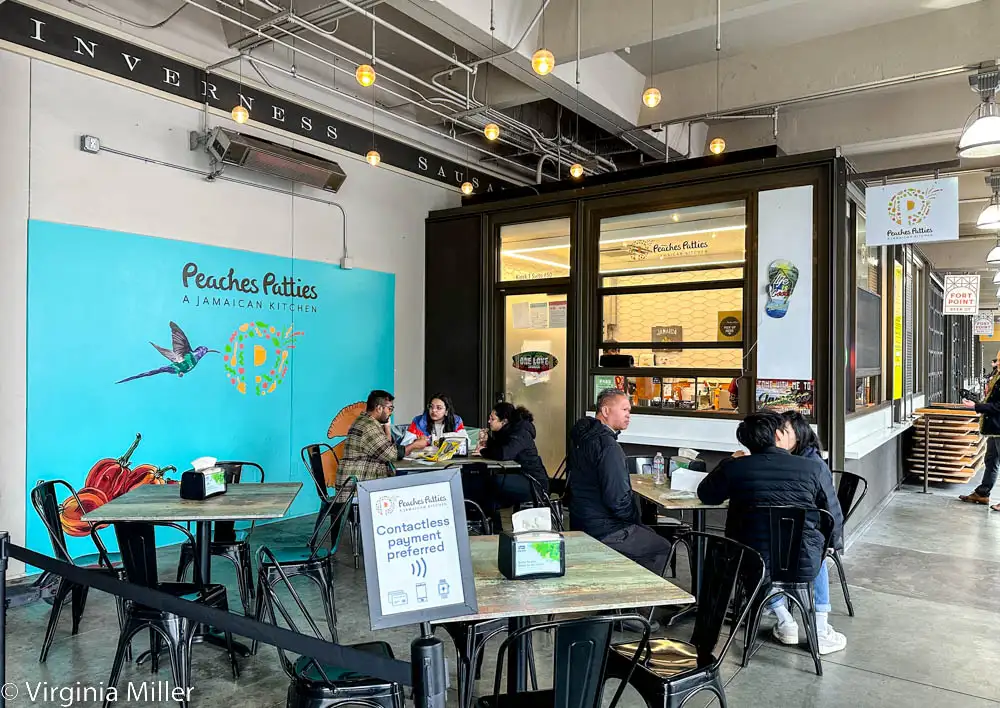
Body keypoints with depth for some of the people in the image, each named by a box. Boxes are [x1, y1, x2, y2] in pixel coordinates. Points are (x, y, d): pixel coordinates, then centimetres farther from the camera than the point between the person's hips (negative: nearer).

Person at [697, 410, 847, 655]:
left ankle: (784, 621, 33)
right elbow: (836, 527, -2)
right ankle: (821, 629, 35)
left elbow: (706, 495, 12)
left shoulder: (733, 467, -8)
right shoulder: (815, 469, -10)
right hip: (804, 566, 0)